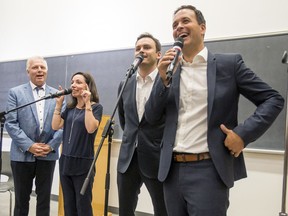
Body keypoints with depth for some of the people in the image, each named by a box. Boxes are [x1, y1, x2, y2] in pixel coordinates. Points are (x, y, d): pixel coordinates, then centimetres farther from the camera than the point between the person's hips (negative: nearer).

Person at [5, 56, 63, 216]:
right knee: (22, 199, 10)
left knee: (44, 198, 10)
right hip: (22, 154, -1)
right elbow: (10, 123, -6)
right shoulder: (16, 93, 1)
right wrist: (29, 146, -14)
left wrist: (51, 145, -11)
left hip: (48, 155, 2)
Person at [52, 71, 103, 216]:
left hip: (83, 163, -6)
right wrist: (59, 104, 1)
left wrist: (87, 103, -21)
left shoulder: (96, 107, -6)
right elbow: (55, 126, 3)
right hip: (65, 162, 6)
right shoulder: (69, 108, 11)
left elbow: (90, 128, -23)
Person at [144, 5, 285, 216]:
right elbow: (152, 117, 5)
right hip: (172, 170, 4)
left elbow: (273, 99, 0)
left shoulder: (229, 63, -1)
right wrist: (163, 79, -9)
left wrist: (243, 133, -12)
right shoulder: (169, 68, 9)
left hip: (208, 170, -4)